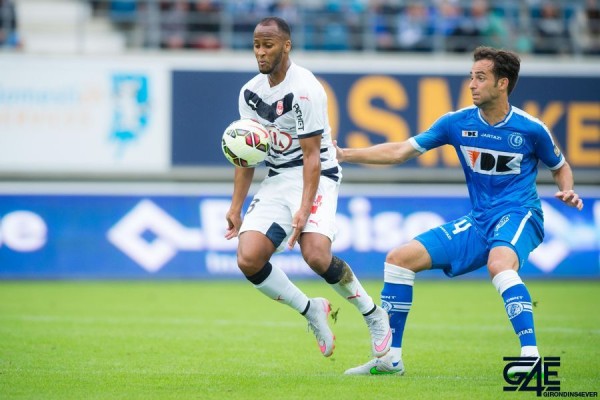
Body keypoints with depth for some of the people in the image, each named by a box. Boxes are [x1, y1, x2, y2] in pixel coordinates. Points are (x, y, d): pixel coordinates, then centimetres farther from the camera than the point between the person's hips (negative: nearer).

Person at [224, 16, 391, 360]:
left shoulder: (304, 90, -17)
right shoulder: (251, 92, 6)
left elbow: (312, 156, -19)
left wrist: (305, 209, -28)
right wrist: (236, 207, 8)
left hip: (317, 177, -7)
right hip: (277, 180, 7)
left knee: (316, 255, -28)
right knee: (248, 259, -14)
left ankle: (374, 314, -3)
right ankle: (313, 311, 7)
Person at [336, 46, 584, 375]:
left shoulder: (530, 129, -7)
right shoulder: (458, 123, 1)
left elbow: (560, 167, 11)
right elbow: (400, 151, 5)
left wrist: (567, 191, -12)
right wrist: (344, 155, -1)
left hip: (518, 215, -6)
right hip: (479, 221, 6)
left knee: (499, 264, -40)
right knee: (399, 259, 0)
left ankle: (531, 357, -42)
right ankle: (390, 358, 8)